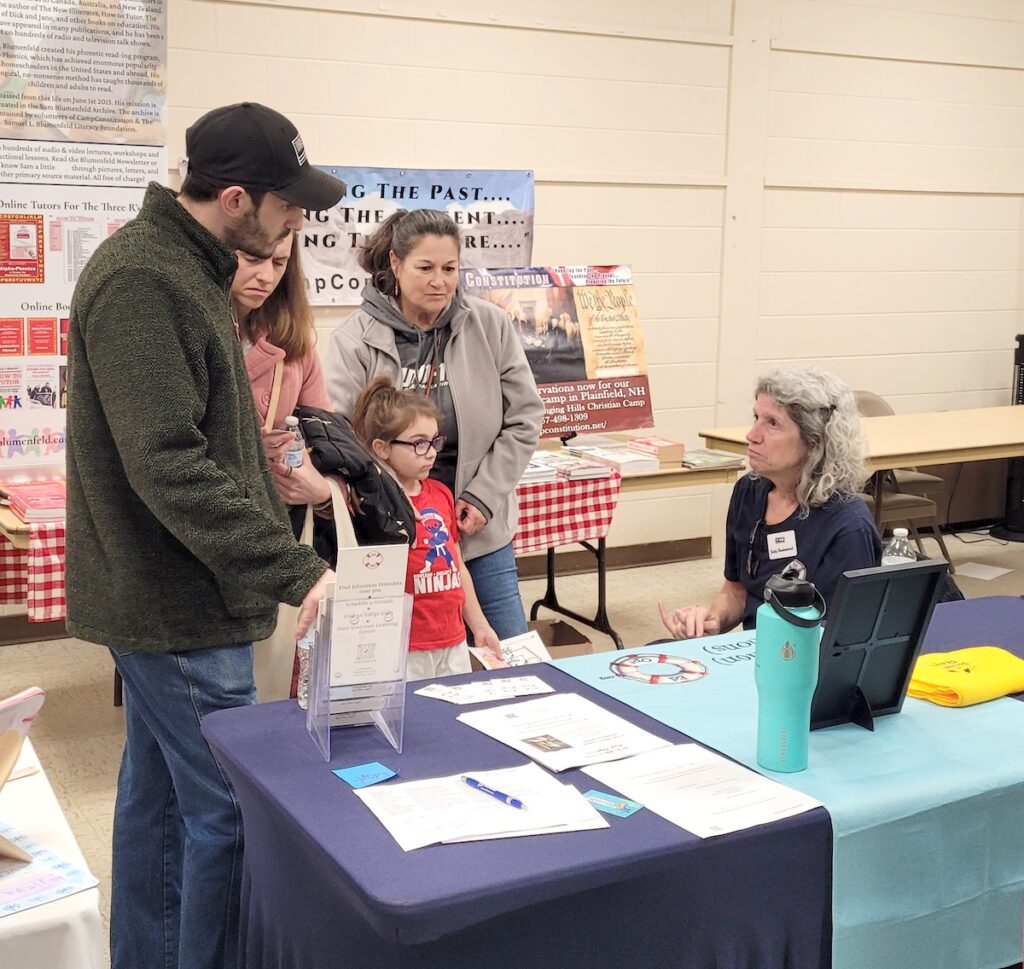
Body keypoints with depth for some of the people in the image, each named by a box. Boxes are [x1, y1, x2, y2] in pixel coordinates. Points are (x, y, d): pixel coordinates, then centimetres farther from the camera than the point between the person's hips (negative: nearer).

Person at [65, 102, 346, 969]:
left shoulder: (181, 265, 10)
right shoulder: (140, 283, -21)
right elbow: (169, 466, -28)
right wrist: (294, 570, -29)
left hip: (159, 594, 10)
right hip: (178, 604, -10)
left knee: (158, 795, 19)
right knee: (228, 812, -2)